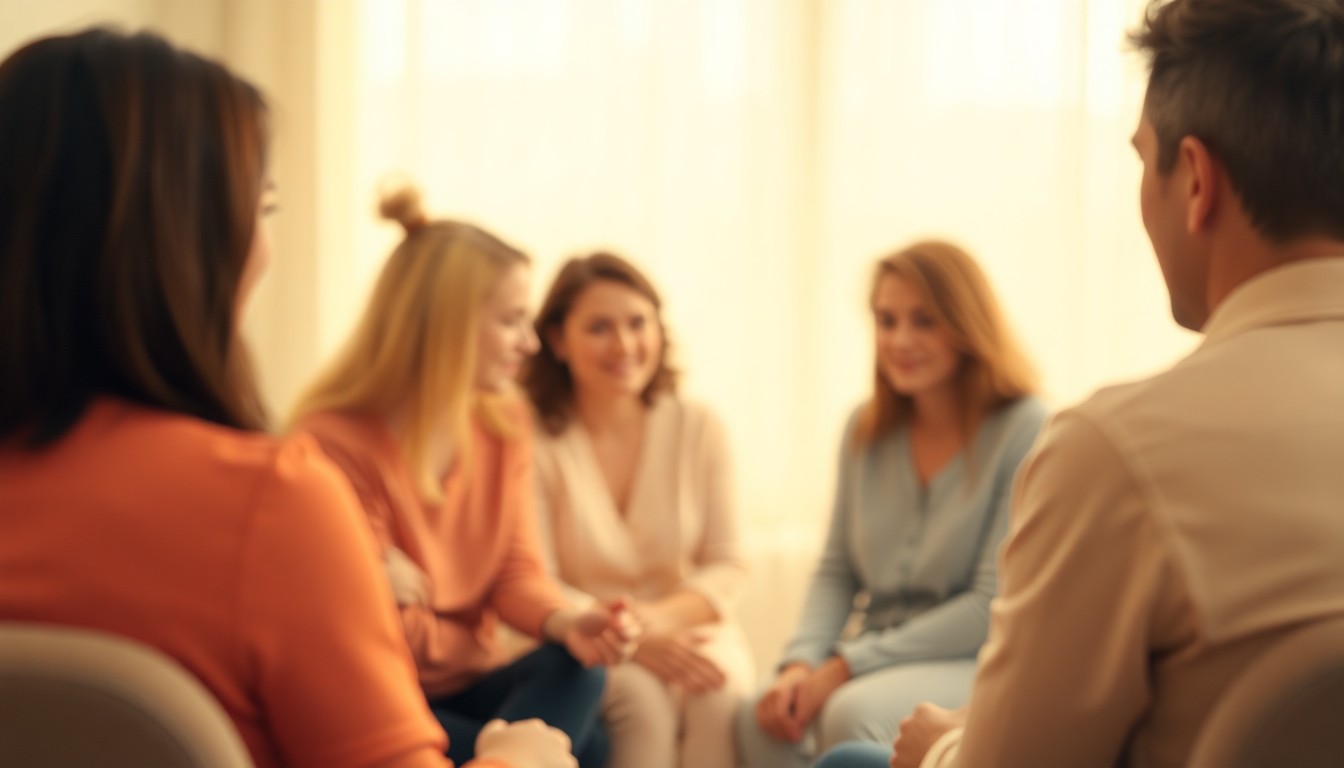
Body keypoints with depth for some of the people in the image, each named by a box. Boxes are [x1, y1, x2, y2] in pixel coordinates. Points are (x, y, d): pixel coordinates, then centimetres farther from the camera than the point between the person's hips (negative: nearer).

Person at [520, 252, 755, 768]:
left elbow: (727, 567, 3)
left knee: (721, 692, -30)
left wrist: (660, 617, -18)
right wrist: (631, 641, -24)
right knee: (642, 700, -33)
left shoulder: (698, 429, 2)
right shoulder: (534, 440, -7)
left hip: (686, 626, 2)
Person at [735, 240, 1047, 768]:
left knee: (854, 711, -34)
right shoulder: (866, 429, 9)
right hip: (879, 661, 5)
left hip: (979, 665, -5)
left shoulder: (1023, 429, -10)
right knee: (759, 720, -25)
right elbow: (837, 572, 12)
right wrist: (801, 662, -9)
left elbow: (993, 606, -13)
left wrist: (849, 664, -15)